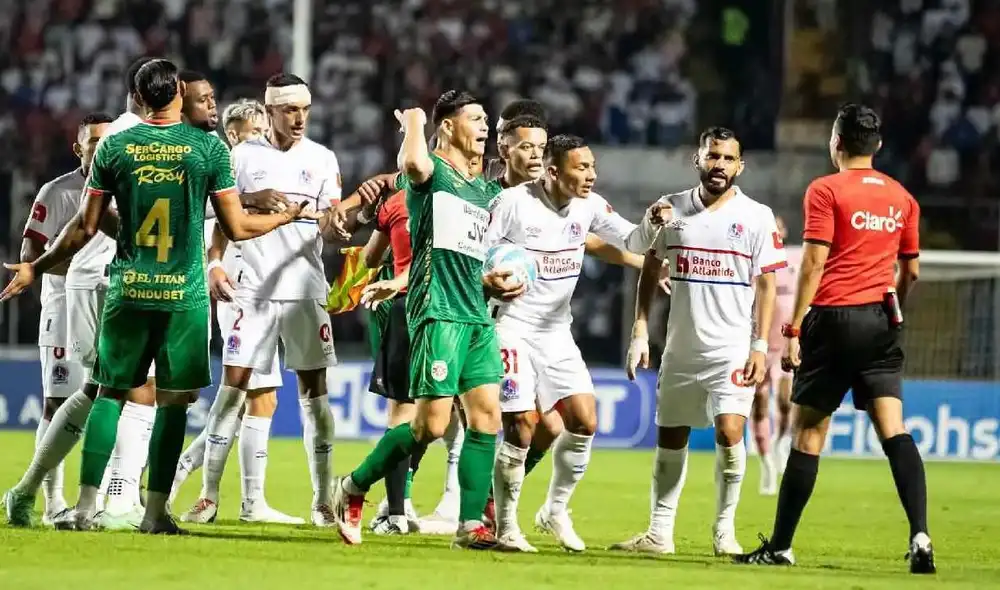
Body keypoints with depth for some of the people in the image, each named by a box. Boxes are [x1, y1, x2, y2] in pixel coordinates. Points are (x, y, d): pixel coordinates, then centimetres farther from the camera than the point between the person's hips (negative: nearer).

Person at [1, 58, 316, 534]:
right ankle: (155, 510, 1)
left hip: (128, 292, 1)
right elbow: (236, 227, 0)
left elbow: (87, 226, 4)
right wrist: (287, 216, 18)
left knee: (110, 393, 8)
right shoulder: (210, 148, -3)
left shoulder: (114, 147, 1)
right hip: (184, 294, -1)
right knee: (173, 401, 4)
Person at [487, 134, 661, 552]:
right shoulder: (513, 203, -14)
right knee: (521, 427, -11)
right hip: (513, 327, -6)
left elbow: (631, 243, 6)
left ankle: (555, 511, 16)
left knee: (585, 422, -3)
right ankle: (505, 526, 2)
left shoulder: (590, 206, 1)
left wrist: (654, 225, -14)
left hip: (557, 332, 6)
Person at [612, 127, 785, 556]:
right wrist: (640, 332, 5)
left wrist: (760, 346, -10)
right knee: (669, 438, 9)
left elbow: (766, 284, -3)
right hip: (681, 347, 4)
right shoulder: (672, 210, 5)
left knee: (729, 430, -19)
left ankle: (725, 529, -5)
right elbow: (650, 271, 12)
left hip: (733, 348, -4)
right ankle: (659, 533, 19)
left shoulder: (756, 217, -4)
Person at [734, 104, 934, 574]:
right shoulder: (902, 197, 11)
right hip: (880, 323, 4)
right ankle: (920, 535, -19)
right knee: (893, 430, -2)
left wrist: (794, 328, -10)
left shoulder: (825, 191, -5)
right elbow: (910, 270, 17)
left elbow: (814, 261, -11)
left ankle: (780, 546, 8)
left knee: (808, 433, 2)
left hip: (833, 319, -4)